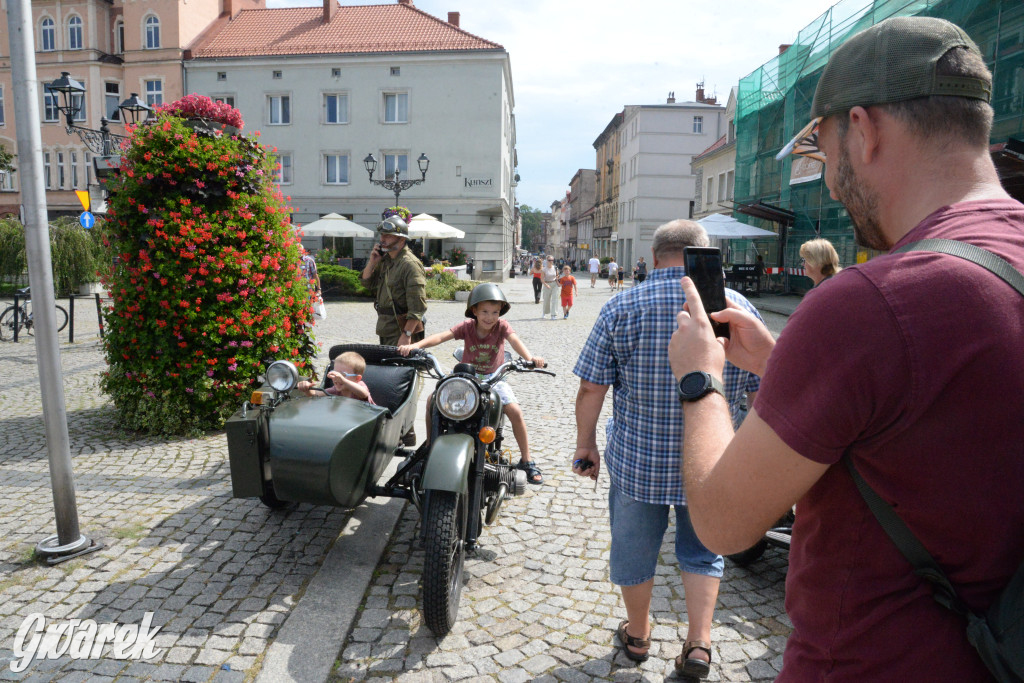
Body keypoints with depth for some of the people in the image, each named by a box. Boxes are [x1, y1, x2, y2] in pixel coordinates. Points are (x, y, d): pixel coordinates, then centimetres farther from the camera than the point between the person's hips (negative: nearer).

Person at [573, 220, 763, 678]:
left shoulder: (622, 308, -8)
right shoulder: (738, 307, -4)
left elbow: (591, 387, -8)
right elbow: (762, 390, 1)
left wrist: (585, 443, 4)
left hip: (637, 457, -1)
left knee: (633, 549, 20)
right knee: (702, 552, 24)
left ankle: (637, 634, 38)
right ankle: (699, 641, 20)